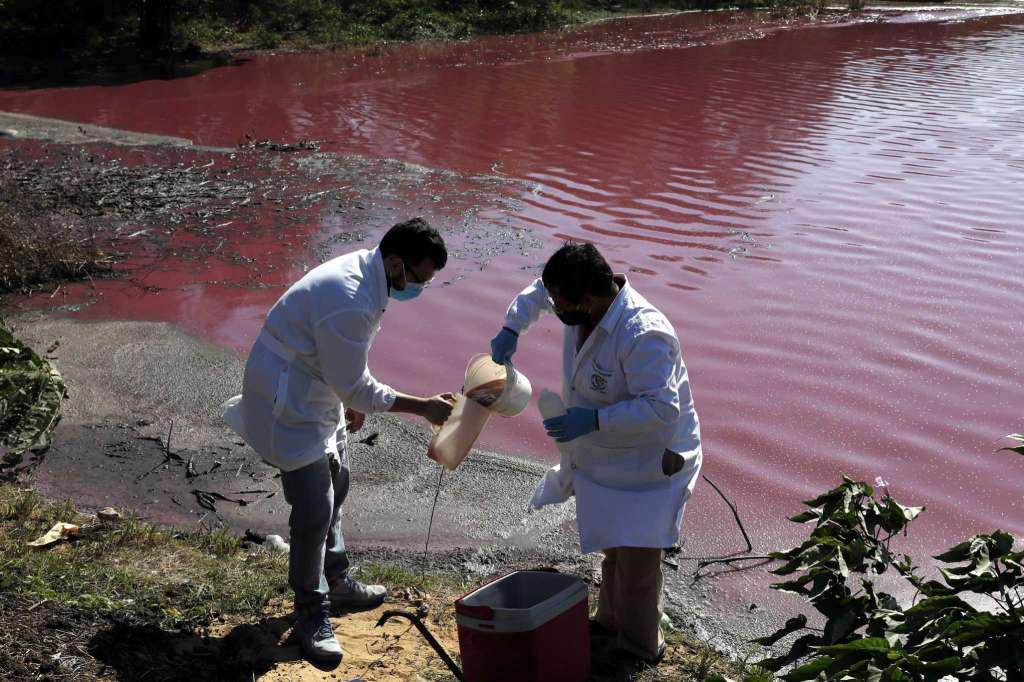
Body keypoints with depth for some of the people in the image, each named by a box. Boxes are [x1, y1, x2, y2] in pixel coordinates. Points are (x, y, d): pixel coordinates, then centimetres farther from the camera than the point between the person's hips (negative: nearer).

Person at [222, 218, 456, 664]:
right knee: (314, 508, -5)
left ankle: (335, 581, 40)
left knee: (335, 485, 21)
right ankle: (311, 614, 13)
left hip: (318, 390, 11)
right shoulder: (348, 302, -33)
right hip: (288, 405, -10)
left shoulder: (366, 271, -2)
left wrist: (355, 399, 21)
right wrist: (422, 407, -21)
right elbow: (354, 388, -25)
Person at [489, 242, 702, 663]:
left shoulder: (643, 335, -34)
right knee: (614, 547, 25)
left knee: (636, 563, -2)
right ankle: (610, 621, 44)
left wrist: (594, 420, -36)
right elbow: (538, 291, 15)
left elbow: (661, 408, -37)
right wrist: (511, 330, 6)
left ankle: (640, 648, 20)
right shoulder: (586, 299, -7)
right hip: (606, 456, 9)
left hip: (649, 463, -9)